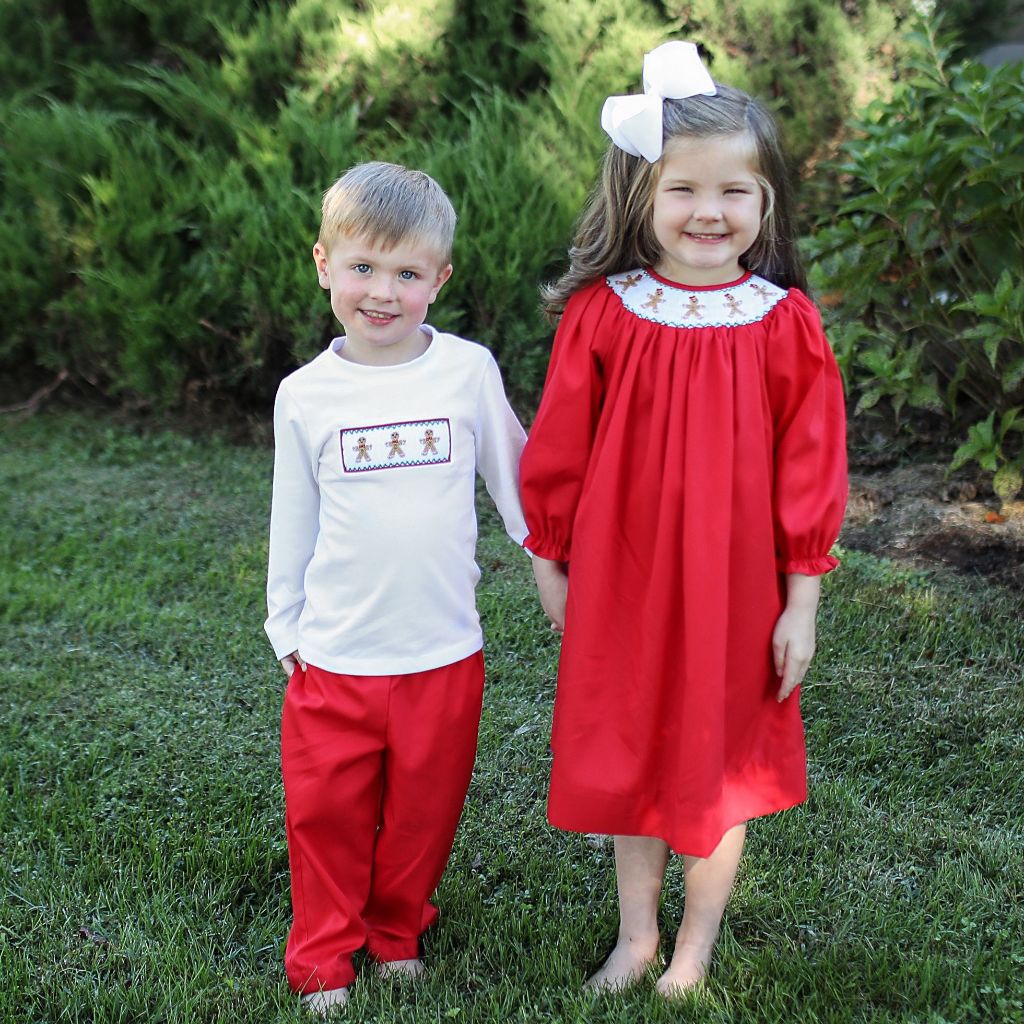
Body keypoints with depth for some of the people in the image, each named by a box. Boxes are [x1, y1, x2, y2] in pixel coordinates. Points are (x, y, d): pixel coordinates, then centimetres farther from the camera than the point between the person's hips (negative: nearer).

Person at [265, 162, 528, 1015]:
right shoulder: (306, 395, -2)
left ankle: (397, 933, 40)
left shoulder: (469, 371, -5)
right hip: (334, 658, 0)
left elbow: (514, 481, 6)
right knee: (327, 815, 10)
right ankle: (325, 958, 32)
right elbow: (293, 527, 7)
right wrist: (286, 630, 8)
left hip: (443, 655, 0)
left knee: (422, 814, 14)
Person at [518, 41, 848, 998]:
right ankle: (635, 933, 37)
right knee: (629, 758, 15)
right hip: (621, 587, 1)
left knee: (717, 764, 12)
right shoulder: (600, 315, -8)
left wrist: (801, 603, -2)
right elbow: (559, 456, 1)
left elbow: (809, 473, -3)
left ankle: (695, 952, 34)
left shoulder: (785, 325, -8)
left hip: (734, 590, -1)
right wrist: (551, 566, 5)